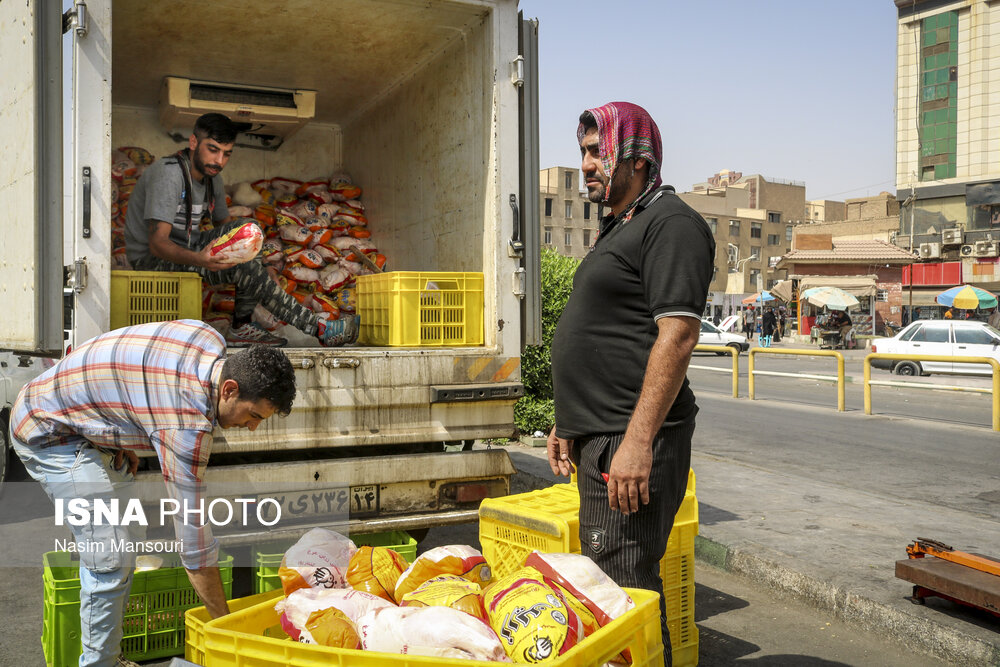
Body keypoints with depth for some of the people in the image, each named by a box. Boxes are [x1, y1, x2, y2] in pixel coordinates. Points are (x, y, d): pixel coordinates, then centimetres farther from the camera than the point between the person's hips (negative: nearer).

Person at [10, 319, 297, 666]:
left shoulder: (210, 340, -10)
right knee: (110, 559, -14)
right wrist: (227, 624, -20)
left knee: (117, 548, 11)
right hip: (49, 432, -9)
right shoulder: (188, 423, -33)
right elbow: (192, 535, -28)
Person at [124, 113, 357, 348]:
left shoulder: (212, 178, 5)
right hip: (150, 258, -9)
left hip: (186, 248, 9)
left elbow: (225, 224, 14)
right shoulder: (169, 174, -22)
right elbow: (157, 242, -30)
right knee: (242, 266, -27)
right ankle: (318, 329, -21)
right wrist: (198, 259, -50)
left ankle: (242, 327, -16)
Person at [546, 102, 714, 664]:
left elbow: (678, 336, -21)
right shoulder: (620, 228, 21)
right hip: (599, 439, 10)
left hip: (633, 441, -10)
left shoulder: (671, 223, -10)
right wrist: (571, 422, 22)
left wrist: (637, 441, -26)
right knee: (600, 580, 16)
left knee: (625, 588, -7)